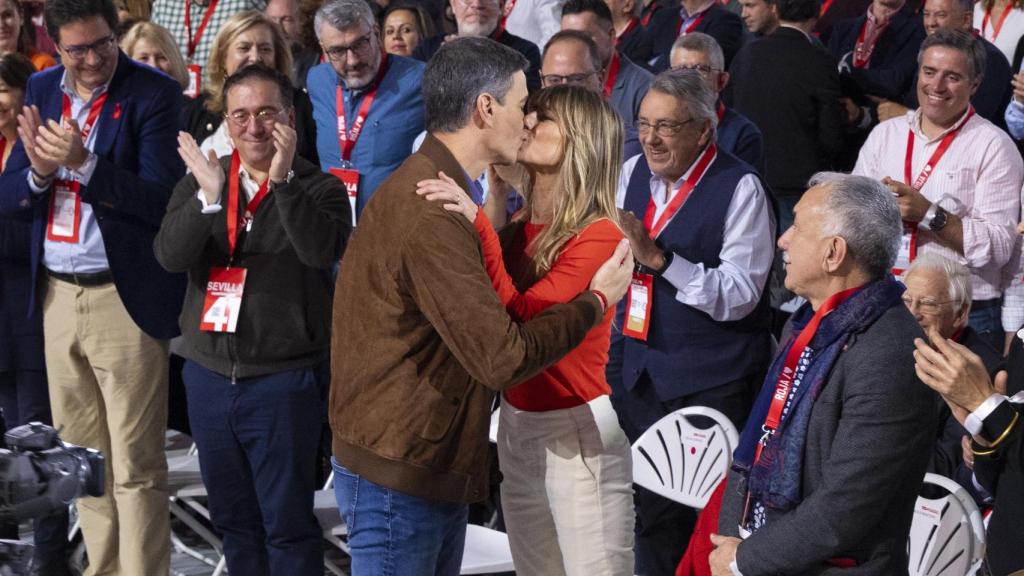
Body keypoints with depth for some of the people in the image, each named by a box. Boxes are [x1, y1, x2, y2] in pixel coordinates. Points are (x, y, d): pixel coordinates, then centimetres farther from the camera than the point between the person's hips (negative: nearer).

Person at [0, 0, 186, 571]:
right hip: (57, 295, 6)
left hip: (124, 298, -6)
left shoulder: (154, 93, -9)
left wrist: (84, 162, -26)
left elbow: (160, 198, -15)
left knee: (136, 466, -2)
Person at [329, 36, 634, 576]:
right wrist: (596, 300, -12)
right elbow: (500, 357, -25)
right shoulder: (430, 214, -24)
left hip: (435, 467, 10)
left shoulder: (425, 187, 11)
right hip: (399, 476, -10)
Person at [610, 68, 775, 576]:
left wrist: (658, 258, -28)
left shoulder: (740, 188, -14)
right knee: (652, 504, 15)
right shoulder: (632, 173, 5)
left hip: (711, 380, -6)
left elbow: (740, 295, -21)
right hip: (639, 373, 6)